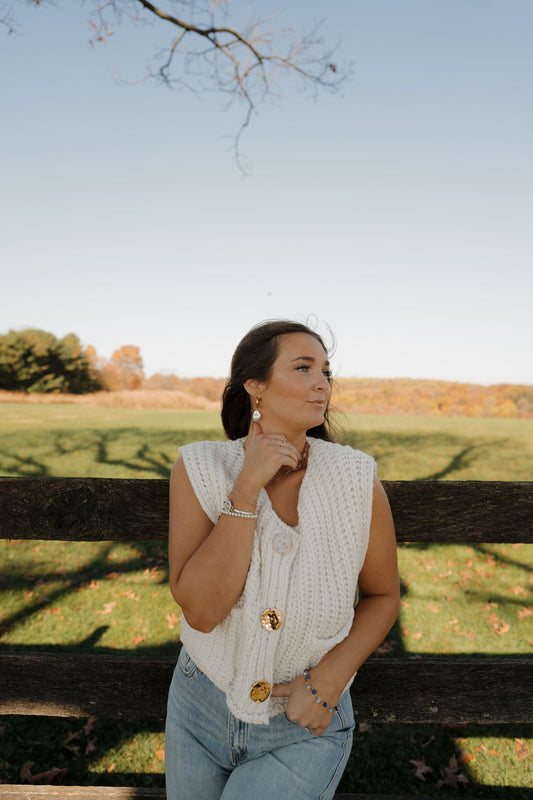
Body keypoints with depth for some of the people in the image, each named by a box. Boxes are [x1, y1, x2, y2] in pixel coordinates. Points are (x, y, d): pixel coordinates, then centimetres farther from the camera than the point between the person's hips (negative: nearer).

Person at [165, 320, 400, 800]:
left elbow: (383, 595, -3)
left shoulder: (357, 481, -17)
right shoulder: (199, 468, -16)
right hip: (200, 708, 2)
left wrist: (329, 679, -15)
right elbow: (200, 610, -25)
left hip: (304, 731, -1)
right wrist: (247, 489, -31)